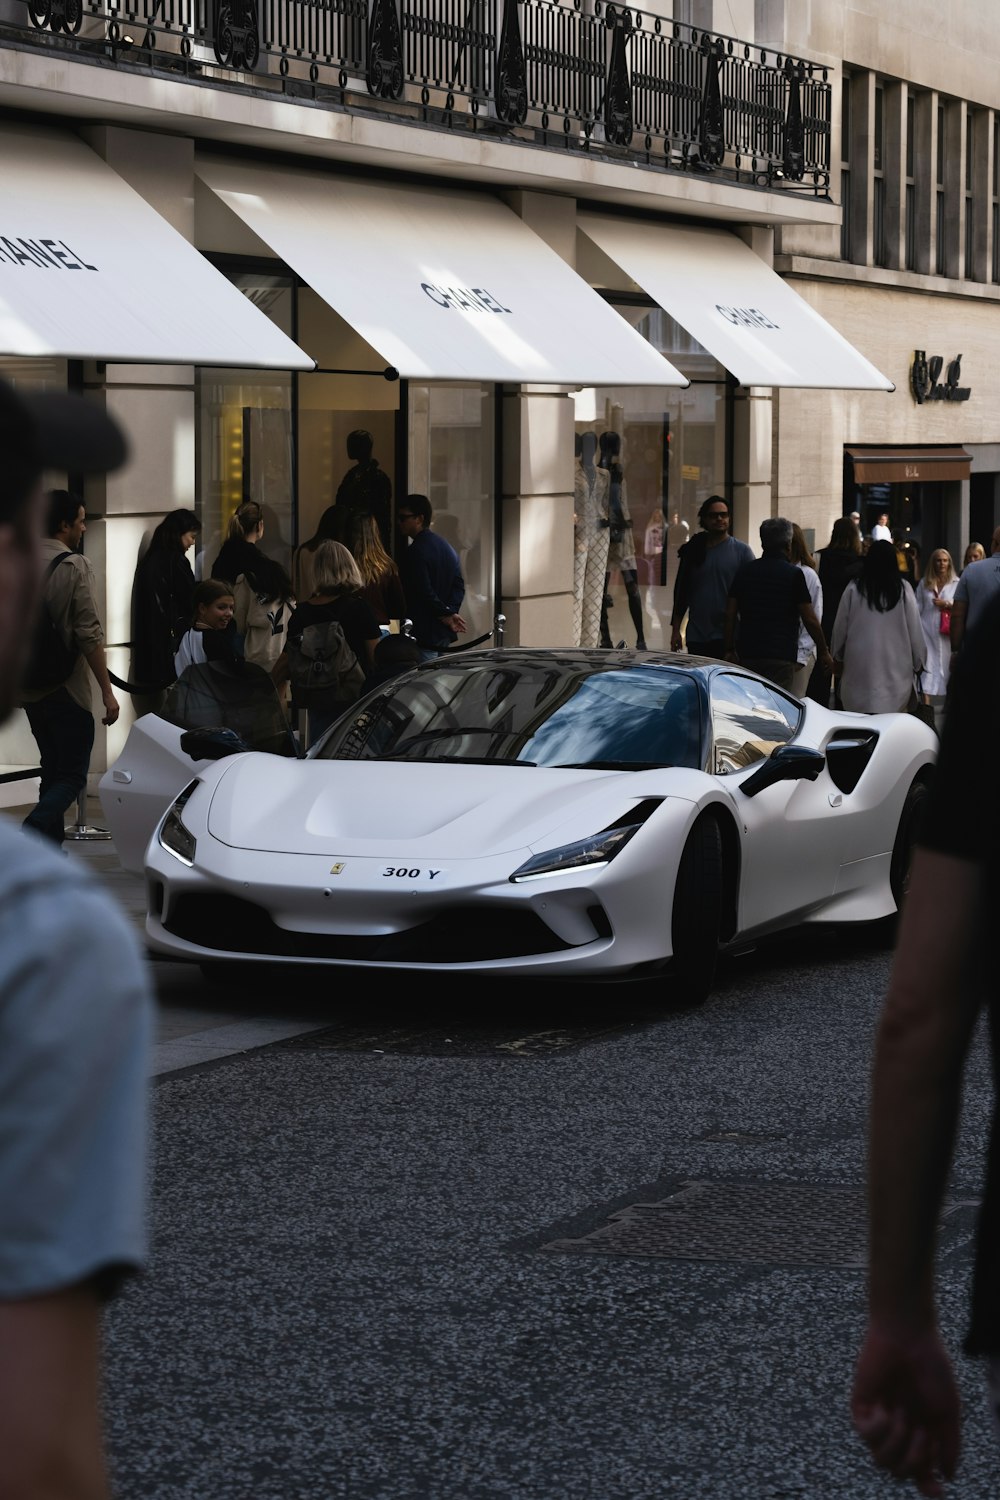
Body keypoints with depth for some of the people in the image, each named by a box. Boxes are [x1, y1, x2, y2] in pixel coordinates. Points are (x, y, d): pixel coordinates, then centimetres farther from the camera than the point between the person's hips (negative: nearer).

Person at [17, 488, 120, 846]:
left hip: (30, 690, 6)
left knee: (53, 772, 18)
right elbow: (89, 635, -16)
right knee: (72, 776, -2)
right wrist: (107, 692, -12)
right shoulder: (75, 566, -12)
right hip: (66, 689, -6)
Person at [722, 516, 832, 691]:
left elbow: (730, 614, 9)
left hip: (747, 655, 5)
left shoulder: (745, 571, 9)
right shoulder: (794, 574, -4)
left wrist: (730, 650, 17)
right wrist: (824, 652, 9)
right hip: (781, 656, -5)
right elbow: (810, 619, -3)